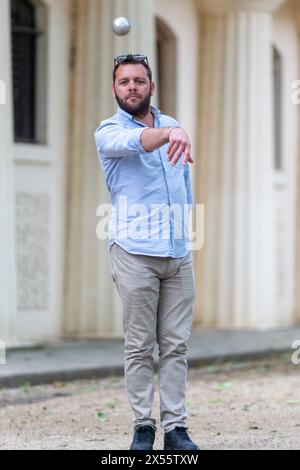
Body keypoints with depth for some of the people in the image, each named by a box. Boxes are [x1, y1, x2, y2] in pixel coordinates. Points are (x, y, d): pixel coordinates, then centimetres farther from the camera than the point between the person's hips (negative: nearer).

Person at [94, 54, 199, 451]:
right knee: (140, 346, -3)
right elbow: (134, 142, -27)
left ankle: (175, 427, 4)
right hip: (135, 253, -4)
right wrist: (170, 134, -47)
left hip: (179, 253, 4)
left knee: (176, 345, 3)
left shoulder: (173, 125, 15)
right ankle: (143, 426, 3)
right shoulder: (109, 132, -2)